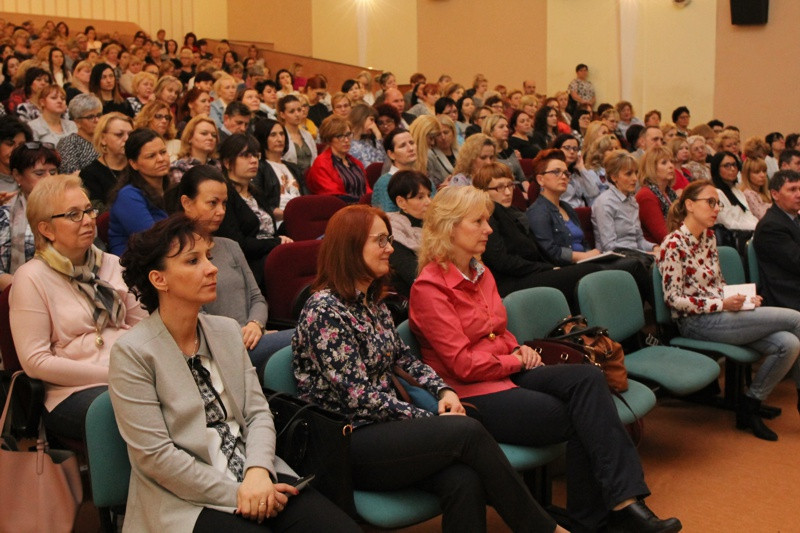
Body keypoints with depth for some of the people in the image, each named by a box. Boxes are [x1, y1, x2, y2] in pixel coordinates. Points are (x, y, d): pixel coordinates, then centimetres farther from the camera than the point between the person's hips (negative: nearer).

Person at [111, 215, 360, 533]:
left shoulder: (227, 331, 10)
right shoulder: (132, 354, -8)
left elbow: (258, 412, 7)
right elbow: (154, 455, -12)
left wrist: (258, 471, -12)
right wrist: (235, 495, -14)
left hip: (257, 479, 5)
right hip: (187, 499, -4)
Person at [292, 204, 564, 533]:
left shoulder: (372, 301, 14)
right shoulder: (324, 309, -12)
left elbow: (403, 357, 21)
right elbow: (359, 396, -16)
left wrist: (443, 391, 2)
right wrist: (432, 421, -13)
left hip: (381, 426, 7)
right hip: (344, 443, -7)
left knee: (464, 481, -24)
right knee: (466, 431, -24)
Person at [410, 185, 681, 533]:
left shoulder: (480, 273, 13)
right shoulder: (429, 288, -13)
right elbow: (462, 364, -16)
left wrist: (518, 348, 4)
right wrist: (517, 361, -6)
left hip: (508, 372, 8)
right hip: (472, 394, -7)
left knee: (588, 378, -20)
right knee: (580, 418, -19)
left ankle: (622, 501, -27)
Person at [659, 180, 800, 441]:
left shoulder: (709, 236, 13)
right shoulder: (674, 245, -12)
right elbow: (674, 299, -15)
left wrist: (744, 297, 2)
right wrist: (722, 304, -18)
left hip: (721, 313, 8)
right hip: (696, 323, -8)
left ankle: (749, 408, 1)